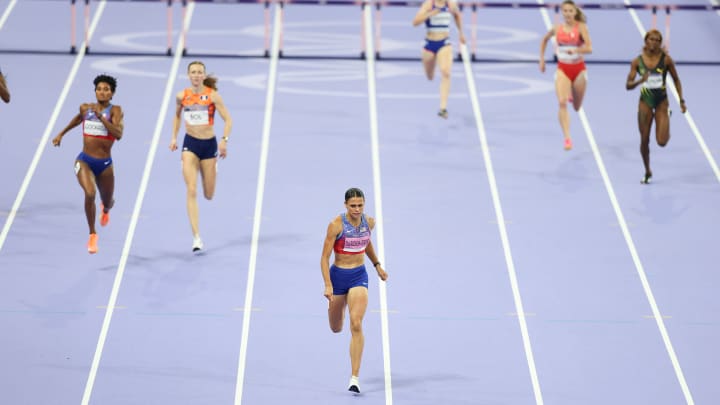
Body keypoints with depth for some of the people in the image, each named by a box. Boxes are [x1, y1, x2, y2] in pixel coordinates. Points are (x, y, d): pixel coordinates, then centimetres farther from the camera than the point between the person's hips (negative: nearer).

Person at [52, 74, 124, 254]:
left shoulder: (115, 110, -8)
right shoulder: (85, 108, 2)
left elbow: (118, 134, -24)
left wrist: (101, 116, -29)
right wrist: (61, 133, 34)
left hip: (104, 164, 0)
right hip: (84, 161, 0)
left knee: (108, 203, 17)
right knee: (89, 194, -27)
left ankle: (105, 209, 59)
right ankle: (92, 235, -11)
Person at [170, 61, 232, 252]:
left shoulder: (213, 95, -8)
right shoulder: (182, 96, 0)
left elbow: (228, 120, -8)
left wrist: (224, 140, -22)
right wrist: (174, 137, 11)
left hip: (209, 144, -1)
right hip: (190, 144, 1)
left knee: (208, 195, 8)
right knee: (192, 191, -14)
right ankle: (196, 237, -15)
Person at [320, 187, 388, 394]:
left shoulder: (369, 222, -3)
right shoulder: (336, 224, -16)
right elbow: (325, 257, -14)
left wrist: (377, 265, 22)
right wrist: (328, 285, -22)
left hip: (359, 276, 1)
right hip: (338, 275, -1)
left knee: (356, 325, -17)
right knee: (336, 329, 17)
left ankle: (354, 377, -18)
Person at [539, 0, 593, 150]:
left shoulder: (581, 27, -10)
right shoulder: (557, 28, -1)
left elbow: (589, 48, -22)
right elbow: (544, 40, 20)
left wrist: (575, 50, -38)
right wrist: (542, 59, 15)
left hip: (578, 69, 0)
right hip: (563, 69, 0)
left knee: (577, 107, 15)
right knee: (562, 103, -22)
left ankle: (572, 94, 54)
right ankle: (567, 138, -25)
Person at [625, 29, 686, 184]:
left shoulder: (666, 59, -6)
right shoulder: (637, 61, -4)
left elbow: (676, 80, 4)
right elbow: (628, 85, -6)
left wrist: (681, 100, 1)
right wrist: (640, 81, -26)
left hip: (662, 101, -1)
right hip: (645, 101, 1)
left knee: (662, 141, -11)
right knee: (644, 140, 4)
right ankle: (647, 171, 23)